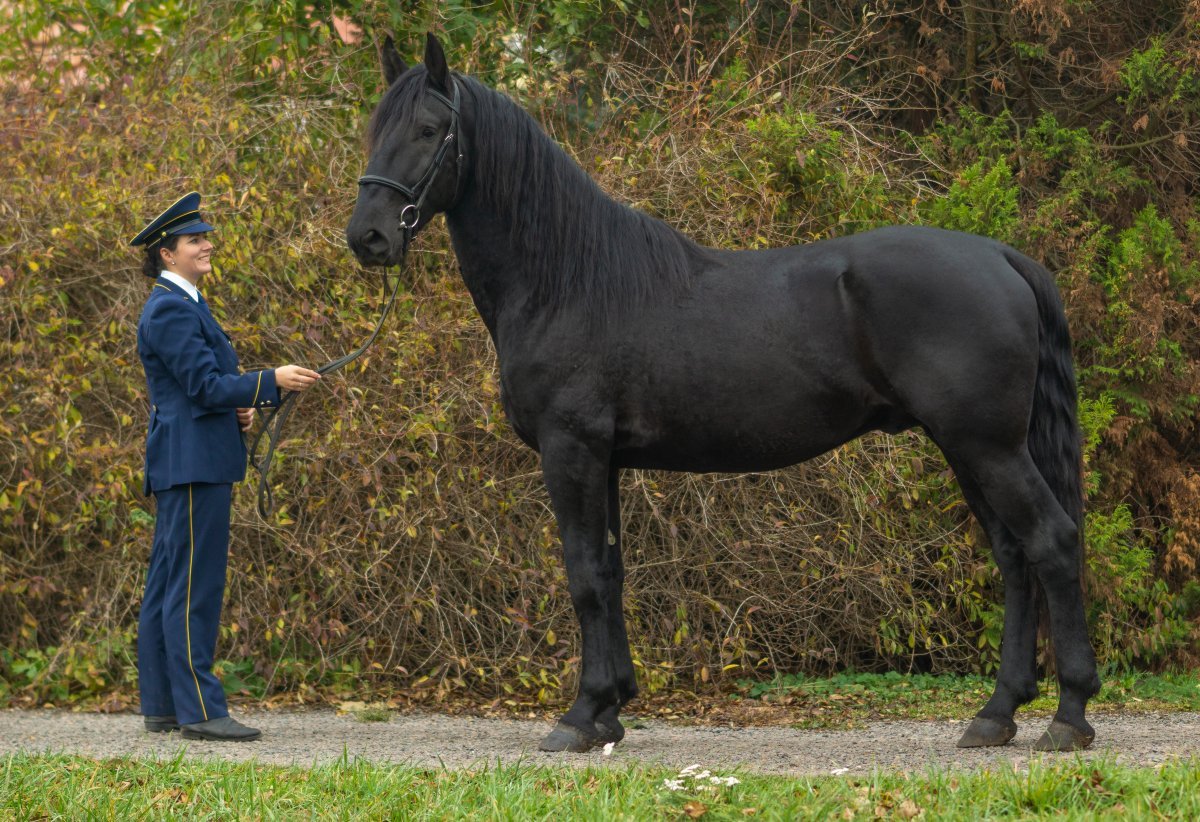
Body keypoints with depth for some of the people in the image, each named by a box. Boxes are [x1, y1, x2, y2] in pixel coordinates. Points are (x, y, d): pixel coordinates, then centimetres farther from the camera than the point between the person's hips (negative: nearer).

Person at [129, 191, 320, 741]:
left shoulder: (184, 305, 19)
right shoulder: (170, 309, -13)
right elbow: (204, 384, -19)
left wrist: (240, 409, 8)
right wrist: (272, 382, -20)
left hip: (195, 463, 11)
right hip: (191, 462, -11)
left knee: (167, 586, 11)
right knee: (193, 586, -10)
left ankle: (161, 707, 14)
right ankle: (198, 710, -11)